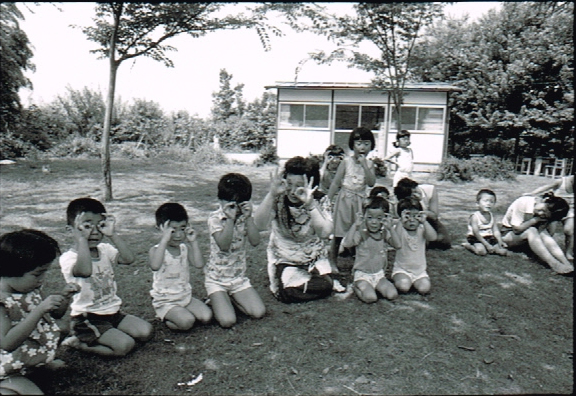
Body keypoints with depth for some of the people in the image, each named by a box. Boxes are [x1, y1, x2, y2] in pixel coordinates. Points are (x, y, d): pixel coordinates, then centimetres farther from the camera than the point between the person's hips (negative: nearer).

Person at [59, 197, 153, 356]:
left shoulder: (105, 249, 2)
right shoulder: (68, 258, -16)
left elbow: (129, 258, -16)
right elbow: (85, 271, -40)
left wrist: (113, 234, -17)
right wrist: (81, 238, -32)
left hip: (113, 311, 7)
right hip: (87, 318, -6)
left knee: (145, 332, -8)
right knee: (125, 345, -21)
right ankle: (76, 342, 0)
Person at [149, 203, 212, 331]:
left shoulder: (185, 248, 0)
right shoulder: (156, 249, -12)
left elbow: (199, 264, -16)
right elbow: (155, 266, -36)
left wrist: (193, 241, -19)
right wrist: (164, 240, -37)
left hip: (185, 296, 5)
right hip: (165, 301, -5)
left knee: (206, 316, -12)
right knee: (186, 322, -26)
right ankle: (165, 317, 4)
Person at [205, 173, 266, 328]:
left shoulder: (245, 216, 0)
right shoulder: (215, 218, -12)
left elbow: (255, 241, -14)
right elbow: (224, 245, -27)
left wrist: (248, 217, -21)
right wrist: (230, 218, -31)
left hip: (239, 277, 4)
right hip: (216, 279, -4)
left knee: (259, 312, -10)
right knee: (227, 321, -18)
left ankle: (231, 298, 15)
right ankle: (217, 300, 14)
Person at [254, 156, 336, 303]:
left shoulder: (315, 204, -15)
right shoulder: (278, 201, -17)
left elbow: (325, 233, -33)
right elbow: (260, 225, -35)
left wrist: (310, 205, -43)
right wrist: (272, 194, -45)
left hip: (313, 258, 2)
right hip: (284, 259, -1)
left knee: (325, 286, -15)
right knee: (287, 292, -20)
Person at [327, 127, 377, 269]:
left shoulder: (369, 164, 2)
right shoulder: (346, 162, -6)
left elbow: (371, 183, -12)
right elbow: (335, 183, -4)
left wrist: (364, 165, -18)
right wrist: (328, 201, -6)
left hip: (359, 201, 3)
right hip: (345, 199, -2)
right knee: (339, 232, 5)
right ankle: (333, 260, 18)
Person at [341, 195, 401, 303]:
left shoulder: (385, 233, 0)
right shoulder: (361, 233, -12)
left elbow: (398, 245, -16)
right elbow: (346, 243, -30)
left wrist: (390, 228, -22)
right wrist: (355, 225, -29)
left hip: (379, 274, 4)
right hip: (362, 274, -4)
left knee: (392, 294, -15)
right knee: (370, 297, -25)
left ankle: (374, 287, 13)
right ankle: (357, 288, 7)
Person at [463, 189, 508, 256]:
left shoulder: (491, 216, 6)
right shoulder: (475, 216, -15)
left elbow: (496, 230, 4)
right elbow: (476, 233, -19)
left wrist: (500, 241, -11)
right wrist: (487, 245, -20)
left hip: (489, 238, 6)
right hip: (476, 239, -6)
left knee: (503, 251, -8)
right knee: (481, 251, -31)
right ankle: (468, 245, -6)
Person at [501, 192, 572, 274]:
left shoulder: (547, 214, -12)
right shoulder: (523, 203, -26)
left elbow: (550, 234, -11)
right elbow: (516, 229, -24)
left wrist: (546, 221, -26)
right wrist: (535, 220, -27)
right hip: (508, 234, -4)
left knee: (543, 232, -28)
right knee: (531, 230, -33)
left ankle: (566, 263, -37)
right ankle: (554, 264, -42)